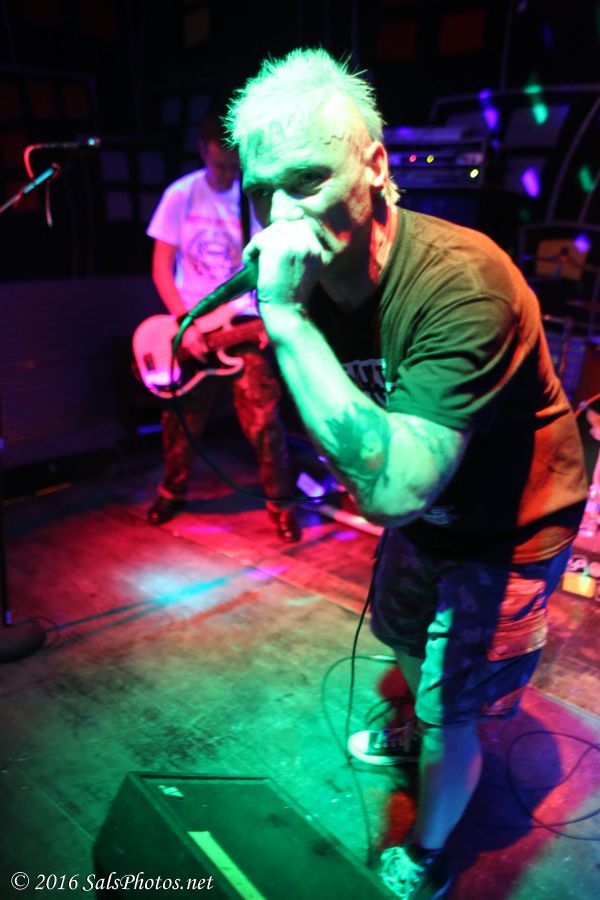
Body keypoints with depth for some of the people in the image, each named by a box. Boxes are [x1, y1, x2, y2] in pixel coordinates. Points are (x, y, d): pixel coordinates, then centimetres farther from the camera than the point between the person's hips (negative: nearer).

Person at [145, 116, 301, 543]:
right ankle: (173, 489, 31)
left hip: (245, 321, 0)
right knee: (183, 417, 9)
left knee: (263, 417, -5)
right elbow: (161, 269, -3)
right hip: (192, 323, 1)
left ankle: (280, 501, 11)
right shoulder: (181, 196, -3)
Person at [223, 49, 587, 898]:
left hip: (507, 529, -7)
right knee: (407, 638, 29)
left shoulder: (461, 280, -37)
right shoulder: (311, 270, -12)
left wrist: (284, 318, -43)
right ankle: (412, 733, 62)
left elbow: (395, 485, -44)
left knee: (449, 717, 6)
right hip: (421, 504, 7)